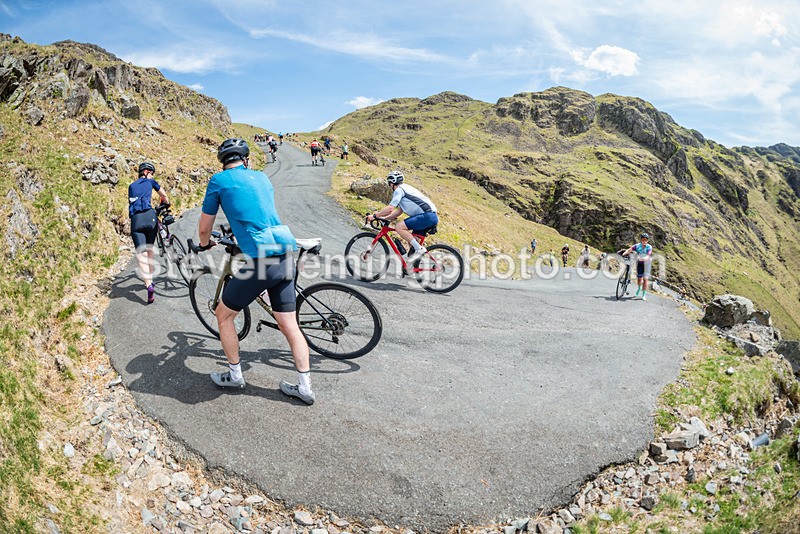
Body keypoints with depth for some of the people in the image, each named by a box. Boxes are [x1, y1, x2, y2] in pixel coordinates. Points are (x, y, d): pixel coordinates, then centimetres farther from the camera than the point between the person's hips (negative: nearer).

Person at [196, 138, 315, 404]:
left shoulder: (218, 180, 4)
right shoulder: (262, 177, 20)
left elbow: (204, 228, 11)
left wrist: (205, 244, 34)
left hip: (260, 261, -6)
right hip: (285, 257, 6)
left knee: (223, 315, 16)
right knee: (289, 325, 12)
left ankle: (235, 375, 26)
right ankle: (304, 386, 16)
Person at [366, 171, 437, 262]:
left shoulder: (399, 190, -4)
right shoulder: (405, 188, 26)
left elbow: (390, 208, -13)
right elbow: (399, 211, 26)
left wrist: (374, 216, -2)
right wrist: (384, 218, 23)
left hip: (427, 216, -10)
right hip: (432, 217, 10)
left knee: (399, 226, -14)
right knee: (411, 239, 19)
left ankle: (419, 249, -13)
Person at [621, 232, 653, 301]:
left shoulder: (649, 247, -20)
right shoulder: (637, 246, -14)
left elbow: (648, 256, -33)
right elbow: (629, 250, -22)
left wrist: (643, 258, -53)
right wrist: (623, 254, -40)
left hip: (646, 264, -2)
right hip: (639, 263, 2)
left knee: (645, 279, -10)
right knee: (639, 278, 9)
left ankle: (644, 295, -2)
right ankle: (639, 288, 42)